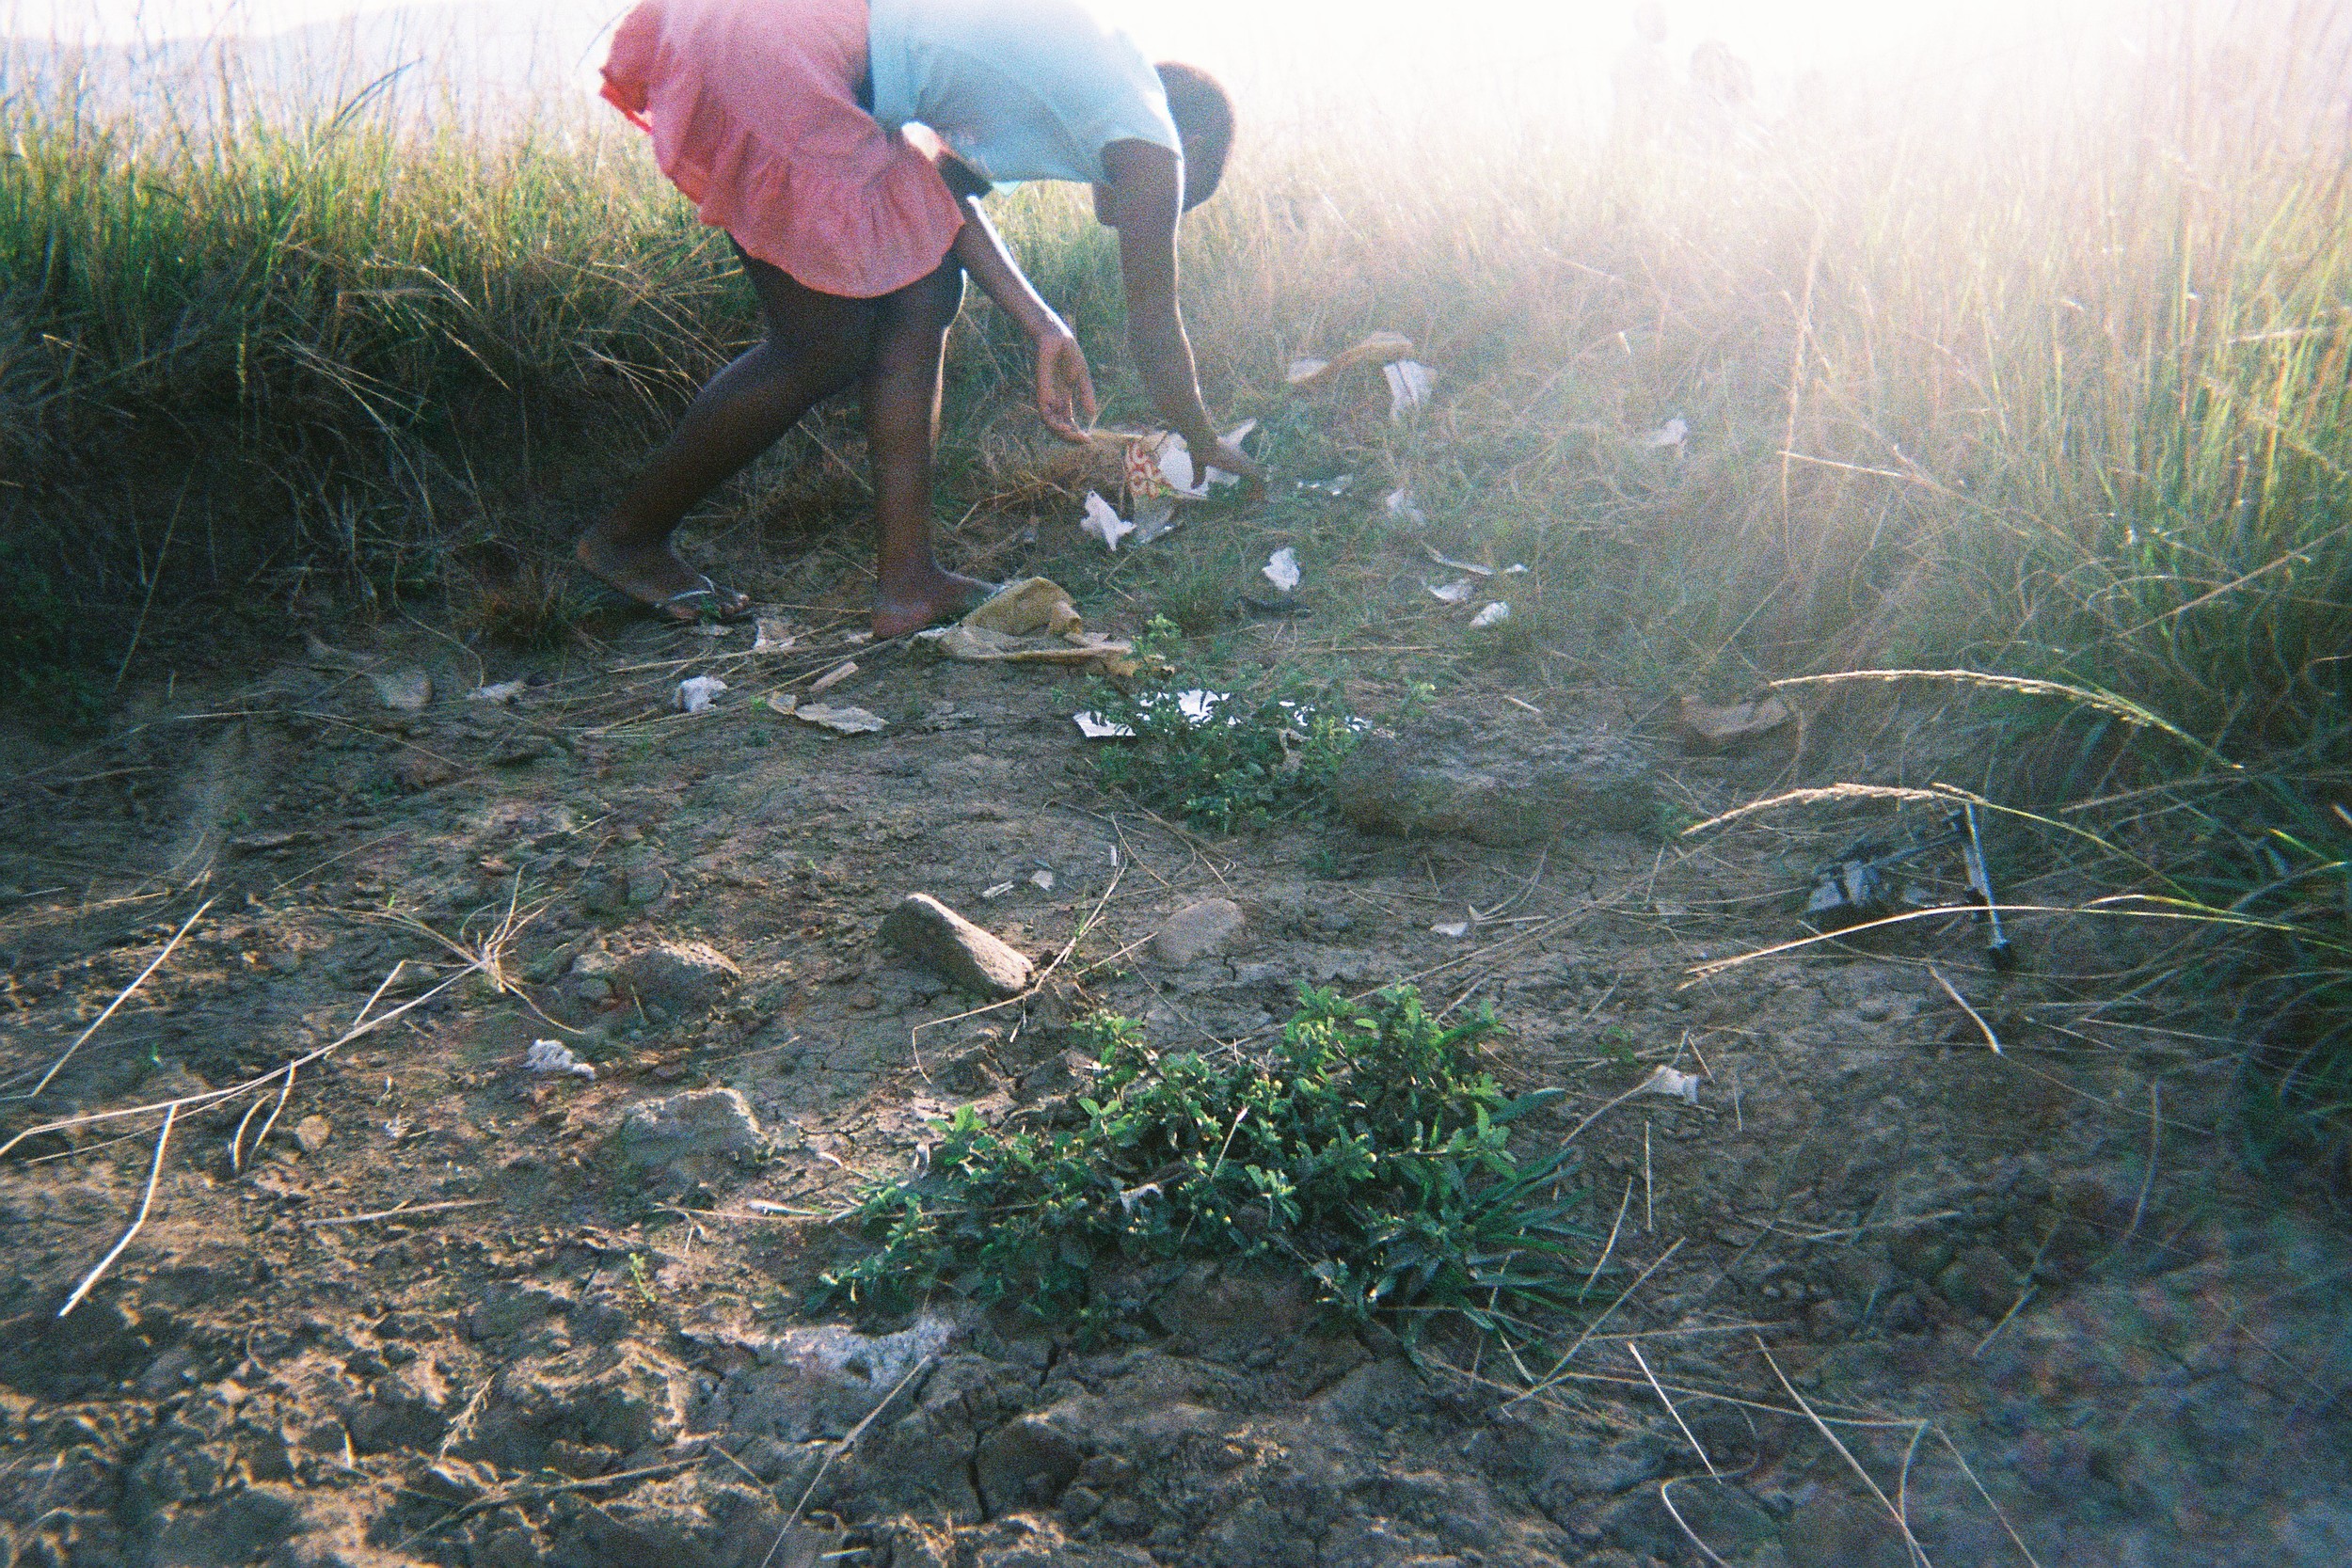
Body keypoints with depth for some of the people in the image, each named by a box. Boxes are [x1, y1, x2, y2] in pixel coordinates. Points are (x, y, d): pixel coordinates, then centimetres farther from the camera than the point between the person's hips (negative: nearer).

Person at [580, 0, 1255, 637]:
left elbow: (949, 188, 23)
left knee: (927, 287, 10)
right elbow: (1154, 317, 7)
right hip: (771, 64, -10)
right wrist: (1206, 449, 22)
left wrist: (1044, 327, 26)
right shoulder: (1148, 134, -1)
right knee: (824, 347, 1)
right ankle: (625, 535, 16)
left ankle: (906, 577, 11)